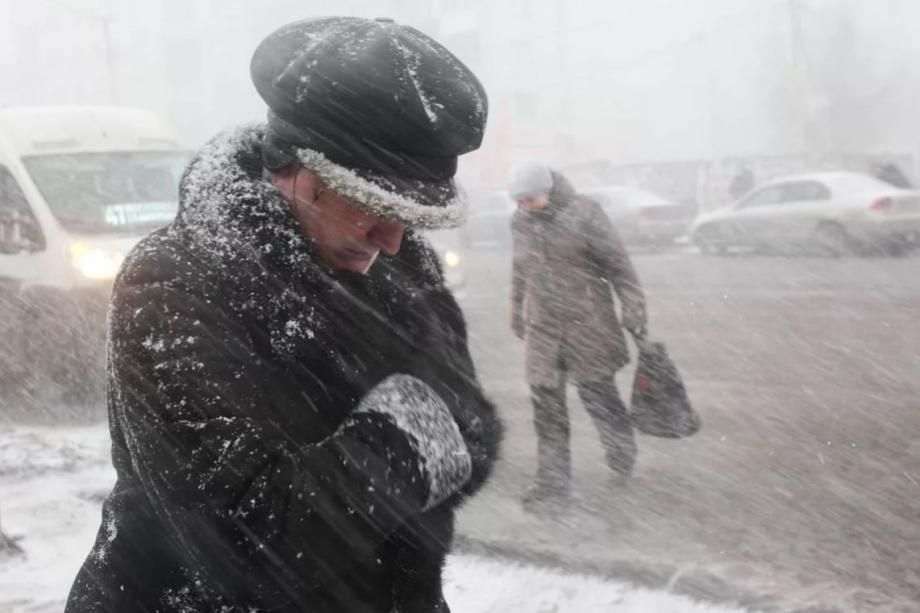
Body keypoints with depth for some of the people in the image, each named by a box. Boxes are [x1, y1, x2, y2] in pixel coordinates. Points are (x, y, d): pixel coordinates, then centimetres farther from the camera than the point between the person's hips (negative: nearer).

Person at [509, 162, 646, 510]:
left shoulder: (583, 214, -11)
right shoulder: (520, 222, 5)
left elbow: (617, 264, -7)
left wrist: (633, 311, -8)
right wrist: (518, 315, 24)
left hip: (587, 324, -4)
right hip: (542, 328, 4)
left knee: (598, 395, 4)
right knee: (546, 407, 2)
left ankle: (622, 453, 33)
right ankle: (553, 483, 9)